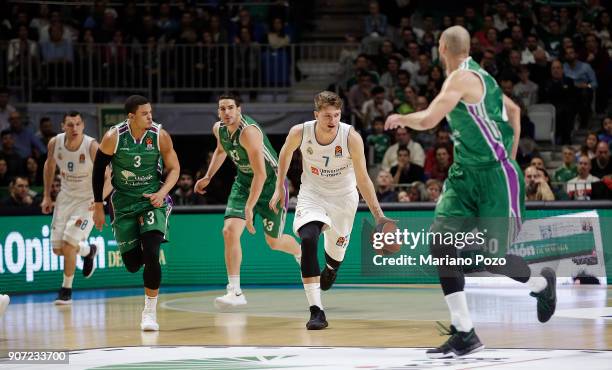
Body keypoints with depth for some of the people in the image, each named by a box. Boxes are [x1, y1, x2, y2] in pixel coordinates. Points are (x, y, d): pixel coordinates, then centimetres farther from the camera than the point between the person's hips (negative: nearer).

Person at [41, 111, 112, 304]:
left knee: (69, 242, -17)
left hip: (88, 200, -5)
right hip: (66, 196, 5)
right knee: (57, 248, 5)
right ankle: (88, 251, 37)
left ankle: (66, 290, 2)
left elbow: (107, 179, -23)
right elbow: (49, 165, 10)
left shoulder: (92, 147, -25)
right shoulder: (54, 143, -12)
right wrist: (47, 196, 9)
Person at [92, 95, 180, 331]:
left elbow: (174, 169, -1)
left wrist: (162, 193, -18)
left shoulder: (160, 136, -13)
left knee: (151, 254, -20)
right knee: (132, 264, 3)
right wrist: (98, 206, 2)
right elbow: (98, 170, -1)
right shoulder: (113, 137, -15)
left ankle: (150, 311, -6)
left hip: (152, 198, -1)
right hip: (124, 202, 1)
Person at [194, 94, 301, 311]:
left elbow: (260, 174, -34)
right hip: (244, 182, 6)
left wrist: (249, 208, -35)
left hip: (271, 183, -6)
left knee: (273, 241, 7)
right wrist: (208, 177, 13)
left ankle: (301, 254, 43)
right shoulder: (219, 129, -6)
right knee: (230, 231, -15)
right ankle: (235, 291, -13)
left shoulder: (248, 132, -31)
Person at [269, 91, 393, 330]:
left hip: (343, 196, 1)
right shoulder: (299, 133, -21)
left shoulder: (351, 137, -26)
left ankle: (331, 268, 60)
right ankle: (316, 311, -25)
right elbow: (285, 153, 3)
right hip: (312, 193, -1)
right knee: (308, 240, -26)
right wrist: (279, 188, 7)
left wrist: (378, 215, -26)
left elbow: (362, 179, -20)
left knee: (337, 246, 17)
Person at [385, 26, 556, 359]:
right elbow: (513, 109, 25)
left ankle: (542, 284, 28)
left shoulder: (463, 78, -17)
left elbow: (427, 120, -26)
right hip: (466, 174, 9)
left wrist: (401, 118, -5)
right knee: (441, 241, -7)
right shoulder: (477, 76, 12)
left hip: (496, 175, -9)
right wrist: (509, 155, 24)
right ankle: (464, 334, -6)